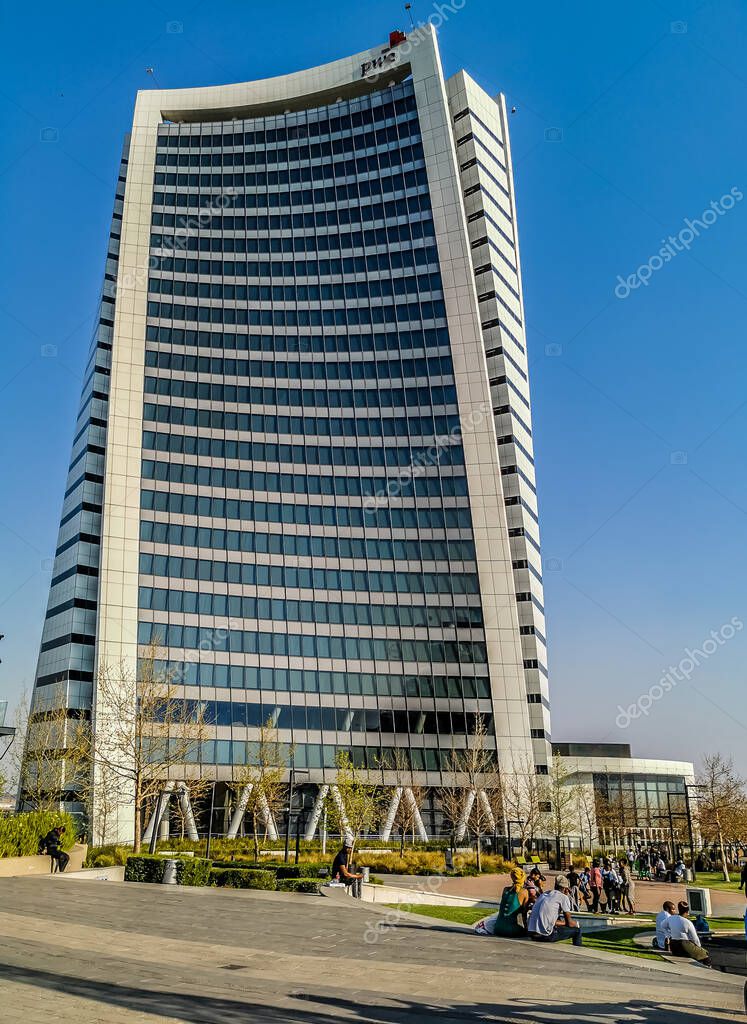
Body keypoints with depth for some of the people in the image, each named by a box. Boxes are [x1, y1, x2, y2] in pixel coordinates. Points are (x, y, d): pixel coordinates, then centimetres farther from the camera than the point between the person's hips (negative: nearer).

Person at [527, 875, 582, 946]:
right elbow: (570, 923, 5)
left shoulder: (544, 894, 20)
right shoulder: (564, 897, 1)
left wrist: (563, 922, 33)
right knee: (576, 930, 8)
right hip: (545, 935, -8)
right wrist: (576, 924, 25)